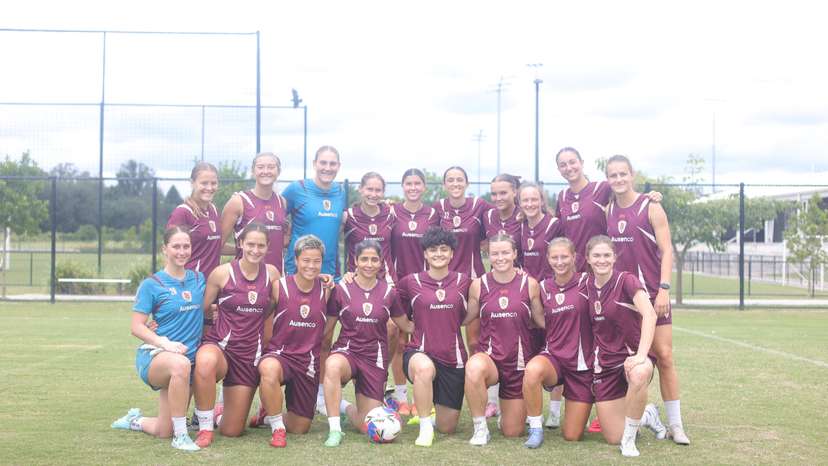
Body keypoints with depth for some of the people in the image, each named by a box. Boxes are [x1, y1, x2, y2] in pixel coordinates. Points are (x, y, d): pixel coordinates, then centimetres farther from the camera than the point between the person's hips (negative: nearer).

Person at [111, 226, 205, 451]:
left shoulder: (199, 278, 6)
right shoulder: (151, 284, -6)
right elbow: (136, 327, -9)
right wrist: (166, 344, -24)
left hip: (190, 358, 5)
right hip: (155, 355, -5)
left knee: (163, 432, 8)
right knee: (180, 364, -43)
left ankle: (134, 420, 44)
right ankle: (180, 435, -28)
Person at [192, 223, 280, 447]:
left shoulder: (271, 273, 3)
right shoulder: (222, 272, -6)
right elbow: (201, 309, 1)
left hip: (251, 354, 3)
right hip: (219, 346, -3)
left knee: (232, 431, 4)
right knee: (205, 362, -43)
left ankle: (219, 415, 44)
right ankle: (205, 427, -19)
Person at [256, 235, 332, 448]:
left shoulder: (325, 290, 2)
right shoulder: (280, 286, -7)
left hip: (308, 362, 3)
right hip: (279, 354, -3)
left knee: (300, 427, 6)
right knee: (270, 369, -42)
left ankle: (270, 415, 40)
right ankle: (277, 428, -19)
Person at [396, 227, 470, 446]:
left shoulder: (463, 282, 2)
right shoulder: (410, 282, -1)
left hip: (453, 358, 2)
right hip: (420, 353, -2)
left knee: (447, 427, 7)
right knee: (425, 368, -41)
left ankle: (435, 403, 42)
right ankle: (425, 427, -21)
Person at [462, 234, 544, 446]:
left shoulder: (529, 284, -3)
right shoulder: (478, 285, -2)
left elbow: (541, 320, 7)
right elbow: (466, 318, 7)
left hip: (519, 359, 1)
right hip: (489, 356, -1)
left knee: (512, 432, 6)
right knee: (474, 368, -41)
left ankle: (507, 408, 45)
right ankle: (480, 427, -17)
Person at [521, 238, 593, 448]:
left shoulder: (586, 282, -5)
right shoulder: (543, 287, 4)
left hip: (582, 363, -2)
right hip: (553, 357, 2)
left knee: (572, 436, -1)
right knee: (532, 370, -37)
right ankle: (535, 429, -17)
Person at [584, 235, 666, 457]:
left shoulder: (626, 280, -12)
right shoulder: (587, 285, 3)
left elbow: (649, 315, -26)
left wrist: (641, 355, -36)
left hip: (632, 354, -4)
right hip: (604, 362, 4)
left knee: (639, 375, -43)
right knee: (613, 438, -2)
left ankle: (629, 439, -18)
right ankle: (646, 416, 33)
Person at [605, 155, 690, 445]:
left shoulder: (651, 208, -4)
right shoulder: (607, 212, 8)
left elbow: (666, 251, -7)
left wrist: (664, 289, -15)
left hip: (651, 293, -4)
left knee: (664, 356, -4)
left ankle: (675, 424, 2)